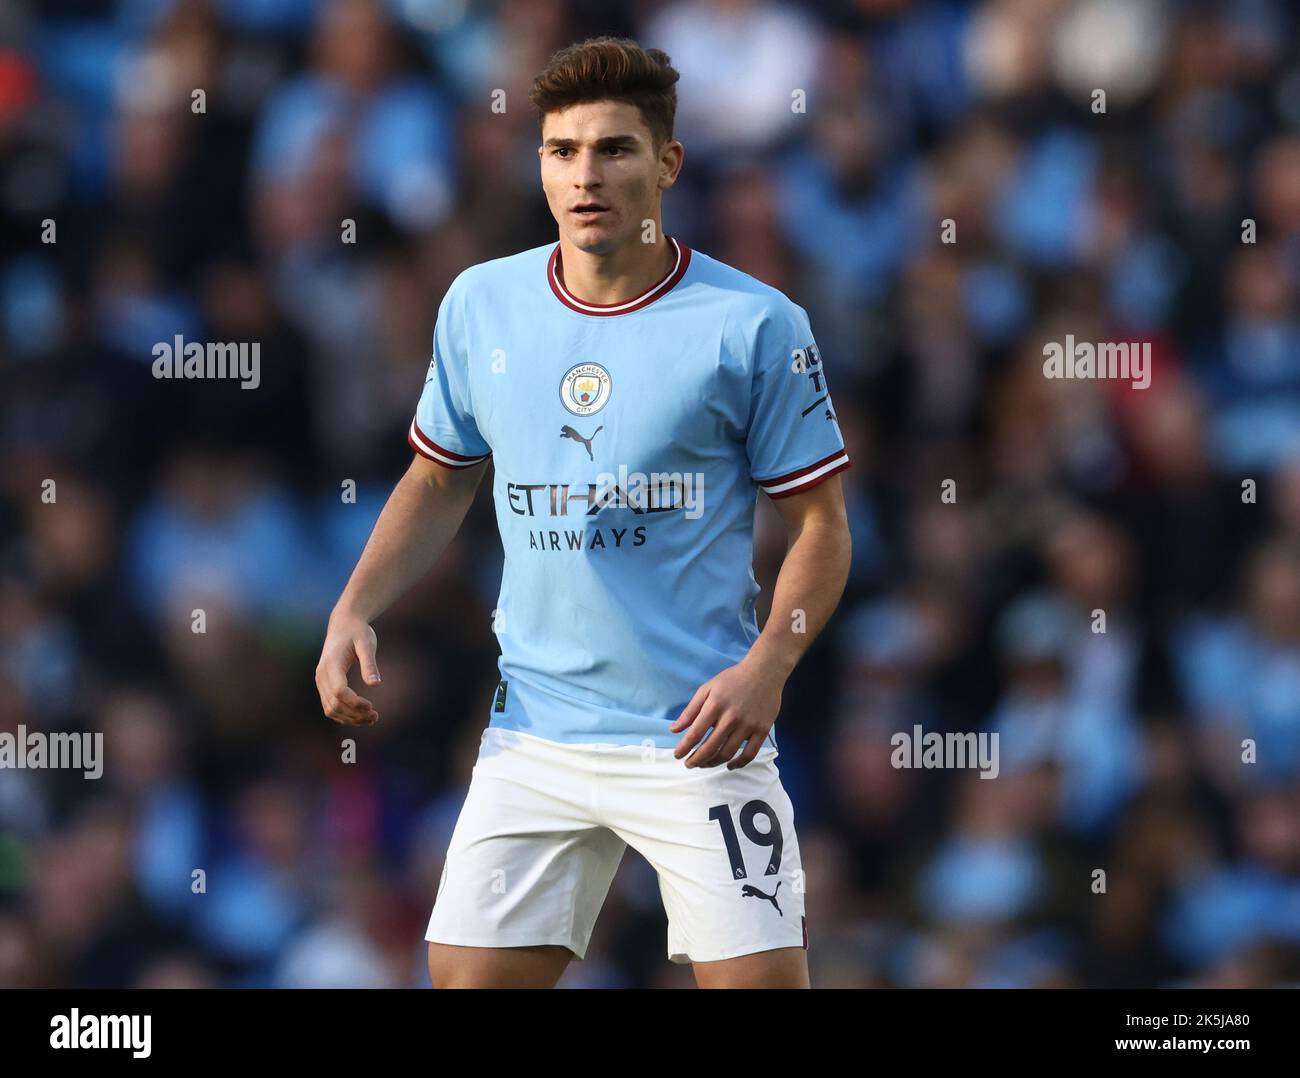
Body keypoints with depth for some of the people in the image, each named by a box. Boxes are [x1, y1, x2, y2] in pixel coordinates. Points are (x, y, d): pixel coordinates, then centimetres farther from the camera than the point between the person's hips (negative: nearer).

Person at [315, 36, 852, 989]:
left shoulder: (755, 324, -6)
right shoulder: (480, 305, 5)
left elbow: (821, 524, -1)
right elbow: (437, 484, 19)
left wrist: (766, 667, -17)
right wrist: (353, 613, 5)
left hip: (699, 733, -3)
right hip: (535, 733, 3)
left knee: (760, 980, -12)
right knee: (469, 977, 0)